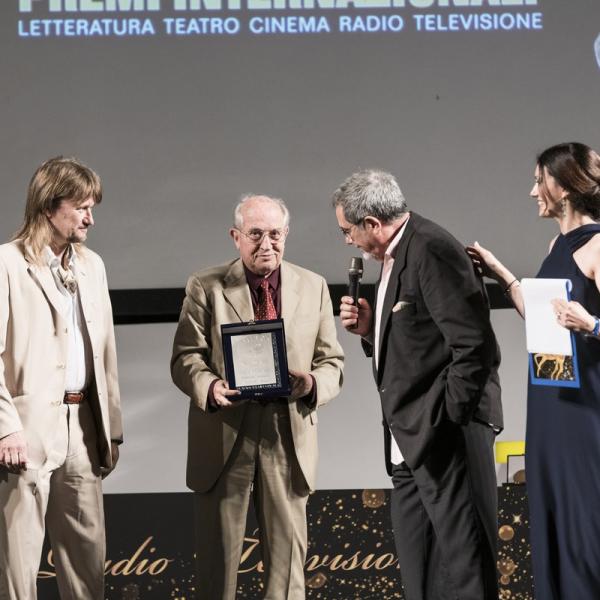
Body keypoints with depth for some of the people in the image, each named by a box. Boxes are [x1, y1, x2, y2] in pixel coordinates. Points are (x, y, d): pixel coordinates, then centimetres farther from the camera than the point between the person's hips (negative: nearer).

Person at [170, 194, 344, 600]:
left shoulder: (313, 287, 9)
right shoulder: (206, 287, 2)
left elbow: (332, 363, 8)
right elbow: (185, 357, -2)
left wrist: (313, 383, -15)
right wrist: (210, 386, -24)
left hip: (289, 438, 2)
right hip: (224, 439, -2)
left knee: (287, 556, 5)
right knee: (217, 559, 4)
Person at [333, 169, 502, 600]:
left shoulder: (432, 250, -16)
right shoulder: (396, 256, 16)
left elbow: (475, 345, -21)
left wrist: (448, 418, -17)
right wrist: (371, 328, 5)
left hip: (447, 435, -10)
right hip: (412, 440, 10)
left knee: (463, 564, -6)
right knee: (417, 563, 13)